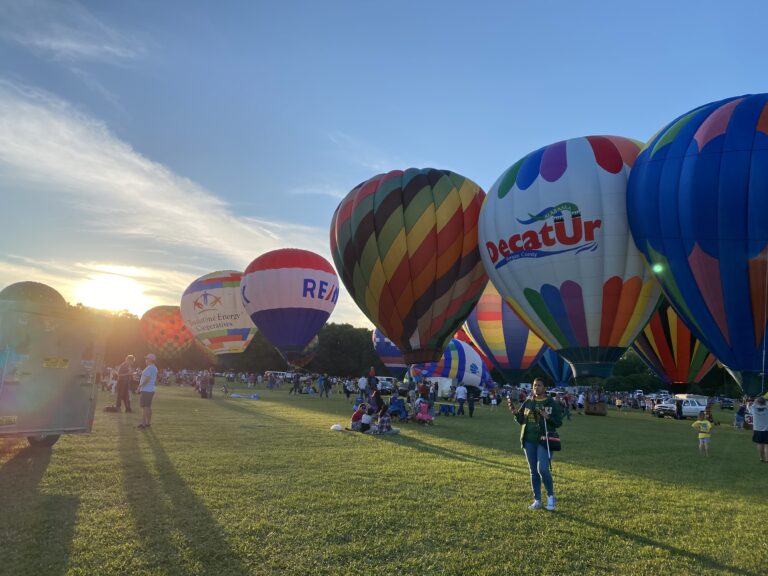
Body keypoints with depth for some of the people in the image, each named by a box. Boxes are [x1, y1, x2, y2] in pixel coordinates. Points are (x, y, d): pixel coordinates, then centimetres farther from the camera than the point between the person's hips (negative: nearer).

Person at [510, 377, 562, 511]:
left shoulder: (552, 404, -2)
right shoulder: (528, 402, 9)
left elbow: (558, 422, -4)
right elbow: (521, 420, 11)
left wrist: (547, 416, -20)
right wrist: (515, 411, -7)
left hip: (544, 440, -4)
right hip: (529, 441, 4)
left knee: (543, 469, -14)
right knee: (533, 471, 10)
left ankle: (551, 496, 10)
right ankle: (537, 500, 21)